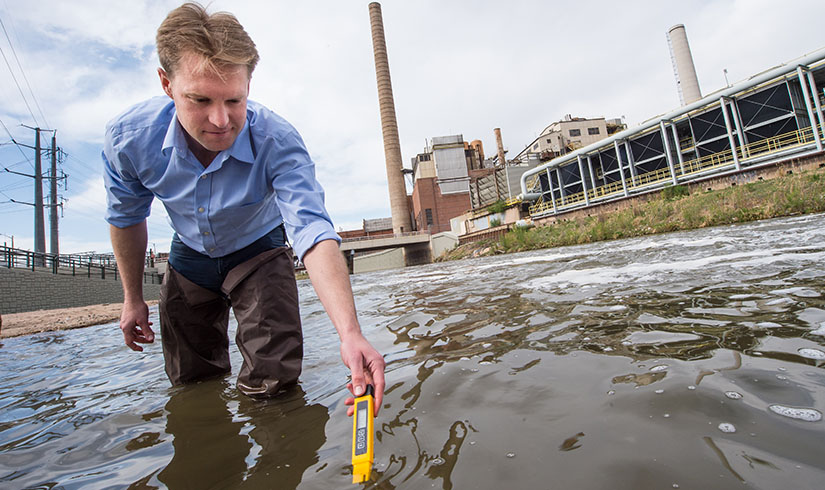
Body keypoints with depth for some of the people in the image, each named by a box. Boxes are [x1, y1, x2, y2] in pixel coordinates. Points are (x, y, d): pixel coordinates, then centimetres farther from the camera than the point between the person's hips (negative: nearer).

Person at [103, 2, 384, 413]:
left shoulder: (276, 141, -35)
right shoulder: (127, 138, -25)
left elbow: (314, 234, -46)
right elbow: (126, 218, -5)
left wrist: (350, 332, -59)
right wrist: (133, 297, 6)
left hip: (258, 250, -2)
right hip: (190, 257, 3)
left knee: (273, 379, -10)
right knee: (190, 382, 18)